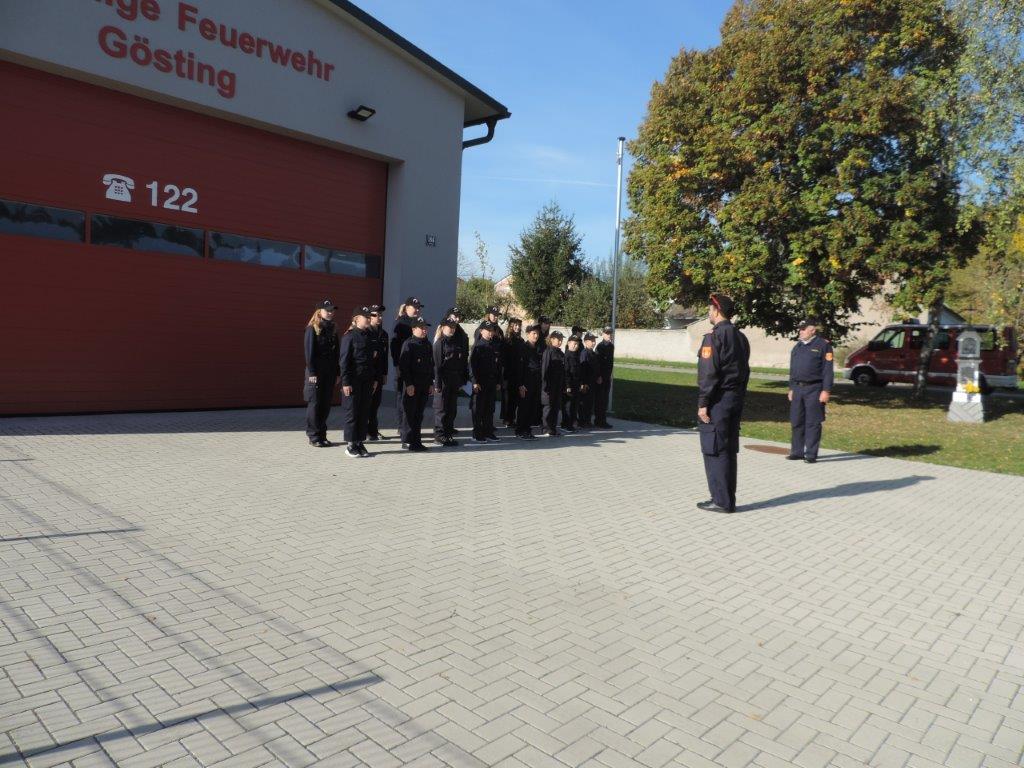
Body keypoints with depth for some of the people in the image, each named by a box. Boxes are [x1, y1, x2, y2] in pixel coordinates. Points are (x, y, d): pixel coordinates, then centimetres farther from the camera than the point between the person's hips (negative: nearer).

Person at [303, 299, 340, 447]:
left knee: (326, 404, 8)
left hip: (330, 373, 6)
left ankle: (322, 435, 17)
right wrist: (311, 373, -14)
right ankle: (314, 437, 7)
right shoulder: (312, 329, -5)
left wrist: (337, 373, 8)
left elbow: (336, 353, 12)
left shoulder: (333, 330, 13)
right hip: (316, 373, -6)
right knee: (314, 404, 0)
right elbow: (309, 352, -9)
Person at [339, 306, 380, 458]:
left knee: (364, 413, 9)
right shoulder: (349, 337, -8)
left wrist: (375, 379, 12)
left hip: (367, 381, 6)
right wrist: (346, 382, -15)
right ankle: (351, 445, 9)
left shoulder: (369, 337, 12)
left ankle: (360, 443, 17)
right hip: (353, 381, -6)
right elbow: (344, 361, -11)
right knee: (352, 413, 1)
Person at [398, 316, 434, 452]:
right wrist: (408, 384, -18)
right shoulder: (408, 344, -8)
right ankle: (406, 442, 5)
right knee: (409, 413, -1)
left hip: (424, 385, 7)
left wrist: (431, 383, 13)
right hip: (412, 385, -7)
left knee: (419, 414, 11)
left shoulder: (428, 345, 13)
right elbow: (403, 365, -13)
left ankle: (416, 441, 17)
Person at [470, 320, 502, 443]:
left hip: (491, 382, 5)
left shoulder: (496, 347, 11)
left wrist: (498, 381, 10)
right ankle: (477, 434, 7)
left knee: (490, 408, 10)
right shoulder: (478, 346, -6)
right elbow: (472, 364, -10)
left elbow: (499, 365, 14)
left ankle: (489, 432, 18)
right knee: (478, 409, 1)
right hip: (480, 383, -5)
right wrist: (475, 381, -15)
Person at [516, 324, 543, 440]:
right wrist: (521, 385, -16)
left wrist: (541, 383, 9)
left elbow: (541, 366, 14)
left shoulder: (539, 349, 13)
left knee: (533, 407, 7)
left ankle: (528, 430, 16)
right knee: (524, 407, -2)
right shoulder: (523, 348, -6)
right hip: (526, 383, -6)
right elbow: (520, 366, -11)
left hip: (536, 383, 6)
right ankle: (520, 431, 6)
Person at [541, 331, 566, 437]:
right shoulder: (548, 352, -8)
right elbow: (544, 369, -12)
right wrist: (545, 385, -16)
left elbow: (563, 371, 15)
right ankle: (547, 429, 5)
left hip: (558, 385, 7)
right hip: (550, 385, -7)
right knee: (549, 406, -1)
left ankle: (553, 428, 17)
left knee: (557, 407, 9)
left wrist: (564, 386, 11)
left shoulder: (561, 354, 12)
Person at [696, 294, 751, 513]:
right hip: (736, 400, 9)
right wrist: (739, 397, 20)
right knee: (729, 451, 12)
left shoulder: (714, 336, -13)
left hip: (718, 401, -9)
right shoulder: (741, 337, 14)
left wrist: (702, 403, -15)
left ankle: (722, 501, 0)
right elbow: (745, 371, 17)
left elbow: (709, 373, -18)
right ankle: (727, 499, 17)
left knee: (714, 451, -3)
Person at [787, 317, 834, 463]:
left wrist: (826, 391, -14)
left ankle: (811, 454, 5)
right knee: (796, 422, 9)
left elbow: (828, 370, -9)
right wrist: (791, 388, 17)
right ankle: (797, 452, 18)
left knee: (813, 423, -1)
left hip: (814, 389, -6)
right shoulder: (797, 346, 16)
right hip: (798, 389, 6)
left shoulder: (823, 345, -5)